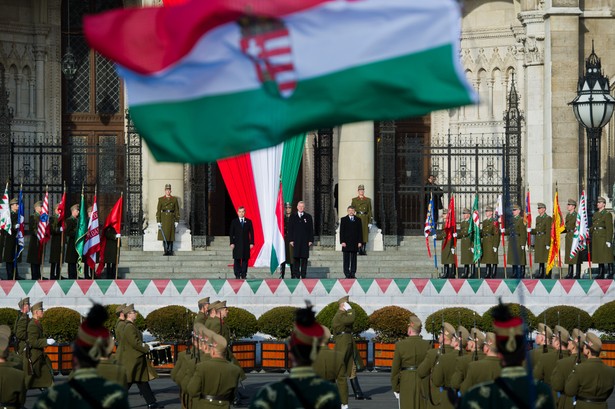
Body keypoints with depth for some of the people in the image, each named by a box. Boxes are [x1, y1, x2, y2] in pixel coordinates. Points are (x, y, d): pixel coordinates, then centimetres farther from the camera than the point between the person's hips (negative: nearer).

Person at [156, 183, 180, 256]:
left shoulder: (174, 199, 6)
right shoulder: (161, 199, 5)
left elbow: (177, 211, 6)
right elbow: (158, 211, 2)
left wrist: (176, 221, -1)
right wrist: (158, 222, -6)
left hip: (171, 219, 0)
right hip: (163, 219, 0)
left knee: (171, 236, -1)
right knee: (164, 236, -4)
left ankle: (170, 251, 3)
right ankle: (166, 251, 0)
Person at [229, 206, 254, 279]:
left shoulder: (248, 222, 9)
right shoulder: (234, 222, 7)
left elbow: (251, 233, 8)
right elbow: (231, 233, 5)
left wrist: (251, 243, 0)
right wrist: (232, 243, -5)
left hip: (246, 244, 1)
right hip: (237, 244, -1)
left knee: (245, 260, -1)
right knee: (237, 260, -2)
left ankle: (243, 275, 2)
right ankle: (237, 275, 0)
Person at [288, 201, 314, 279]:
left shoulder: (308, 217, 9)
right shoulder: (293, 217, 10)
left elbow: (311, 229, 7)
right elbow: (290, 229, 8)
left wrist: (311, 240, -2)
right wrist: (291, 240, -2)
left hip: (305, 241, 0)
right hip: (296, 241, 0)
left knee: (304, 258, -1)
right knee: (296, 258, -3)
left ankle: (303, 275, 2)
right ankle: (296, 275, -1)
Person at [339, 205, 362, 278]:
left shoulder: (358, 220, 11)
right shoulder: (343, 219, 7)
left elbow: (360, 231, 9)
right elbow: (341, 231, 2)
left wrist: (360, 242, 0)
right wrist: (342, 241, -8)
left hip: (355, 243, 1)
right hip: (346, 243, -1)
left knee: (353, 259, 1)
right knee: (346, 259, -2)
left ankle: (353, 273, 2)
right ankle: (347, 274, -1)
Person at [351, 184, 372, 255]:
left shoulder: (368, 200, 9)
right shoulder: (354, 200, 6)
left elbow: (370, 211, 8)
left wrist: (370, 222, 1)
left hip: (365, 219, 1)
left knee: (365, 234, 1)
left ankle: (363, 250, 6)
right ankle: (359, 250, -2)